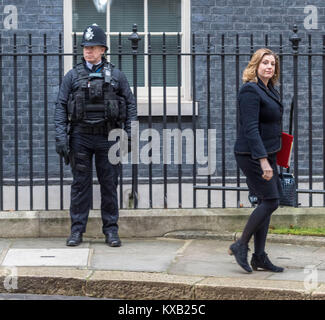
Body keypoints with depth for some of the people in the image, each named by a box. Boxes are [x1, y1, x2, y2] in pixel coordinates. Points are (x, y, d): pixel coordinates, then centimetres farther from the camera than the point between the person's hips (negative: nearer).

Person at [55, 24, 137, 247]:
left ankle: (111, 229, 12)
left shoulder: (116, 75, 6)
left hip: (108, 137, 0)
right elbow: (60, 107, 4)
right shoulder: (72, 76, 6)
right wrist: (61, 137, -6)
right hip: (80, 138, 0)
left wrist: (130, 135, -2)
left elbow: (131, 105, 7)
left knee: (109, 184, 4)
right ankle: (77, 230, 10)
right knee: (80, 184, 3)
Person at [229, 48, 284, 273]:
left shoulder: (270, 91, 14)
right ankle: (240, 246, 4)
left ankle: (259, 257, 14)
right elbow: (251, 128, -21)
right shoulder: (250, 90, -15)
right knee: (270, 201, -10)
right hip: (253, 155, -9)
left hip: (267, 154, 9)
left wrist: (270, 158, 19)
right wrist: (263, 160, -27)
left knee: (266, 203, 8)